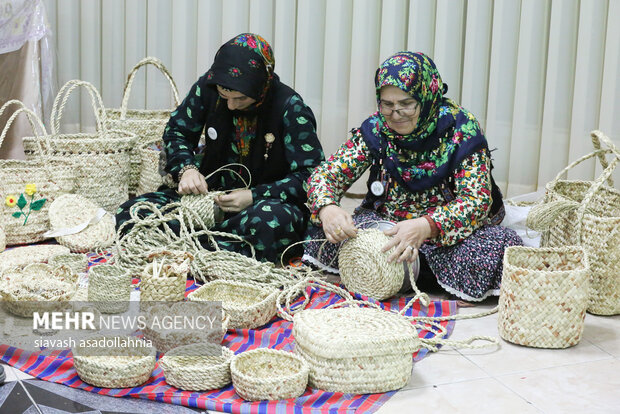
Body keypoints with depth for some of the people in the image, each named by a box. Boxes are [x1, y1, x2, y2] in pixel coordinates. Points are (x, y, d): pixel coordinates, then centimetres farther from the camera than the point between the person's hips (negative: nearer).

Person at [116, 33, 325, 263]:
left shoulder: (290, 109, -15)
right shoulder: (208, 87, -5)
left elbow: (311, 175, -15)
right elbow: (176, 131, 10)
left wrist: (254, 196, -25)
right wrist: (185, 168, -11)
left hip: (268, 201, -4)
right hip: (213, 192, 4)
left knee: (273, 221, -43)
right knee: (129, 216, -15)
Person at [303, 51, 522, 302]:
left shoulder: (460, 129, -14)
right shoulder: (375, 129, -4)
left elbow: (478, 201, -21)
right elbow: (325, 175, -4)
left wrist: (425, 226, -39)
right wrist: (327, 209, -30)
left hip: (447, 232, -3)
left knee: (502, 245, -34)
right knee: (326, 234, -24)